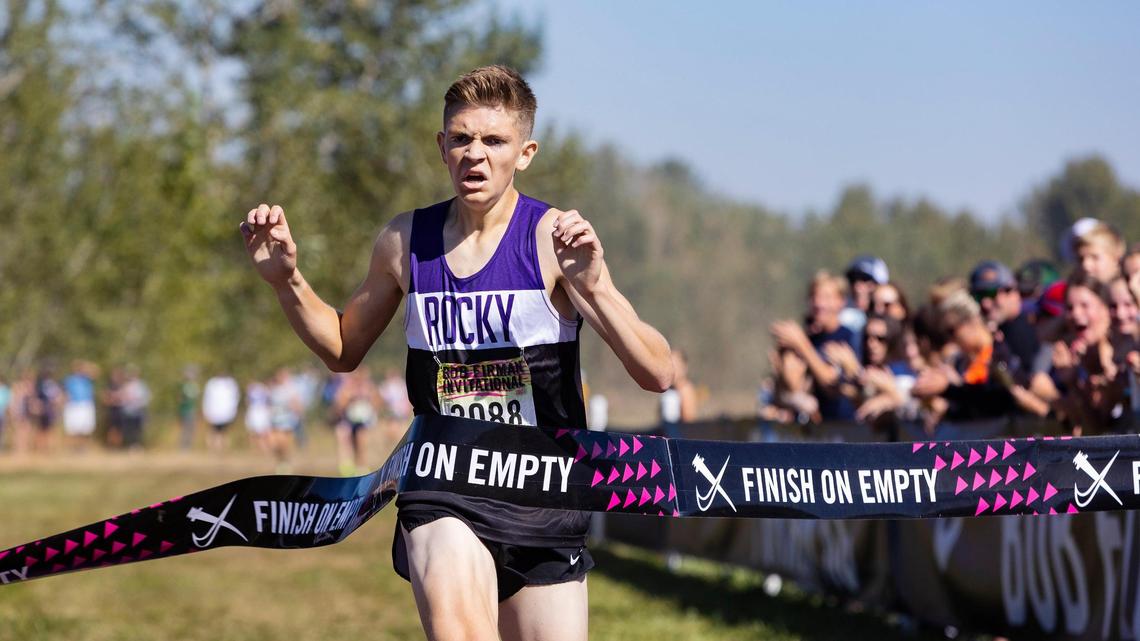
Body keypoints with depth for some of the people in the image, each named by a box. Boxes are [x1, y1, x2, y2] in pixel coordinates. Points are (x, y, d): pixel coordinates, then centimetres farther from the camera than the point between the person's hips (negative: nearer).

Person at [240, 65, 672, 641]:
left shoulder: (554, 238, -8)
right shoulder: (404, 241, 3)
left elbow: (658, 375, -15)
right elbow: (343, 350, 21)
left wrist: (594, 288, -31)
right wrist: (286, 280, 5)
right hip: (442, 491, 0)